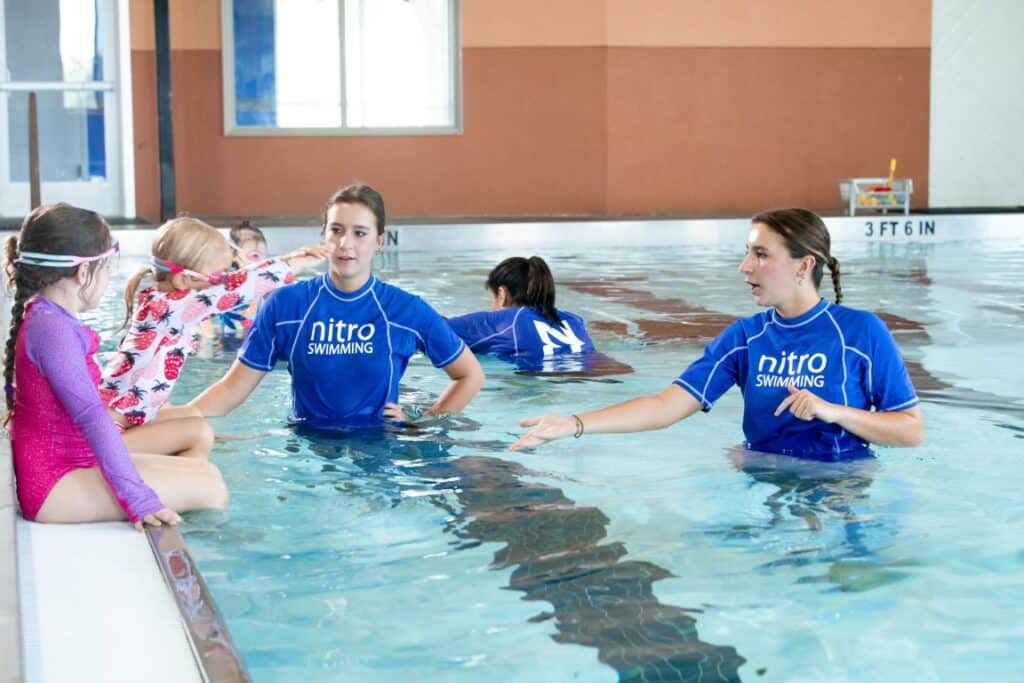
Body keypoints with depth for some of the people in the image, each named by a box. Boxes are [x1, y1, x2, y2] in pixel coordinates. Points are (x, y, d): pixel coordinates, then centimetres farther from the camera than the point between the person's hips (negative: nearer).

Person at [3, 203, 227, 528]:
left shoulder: (47, 319, 12)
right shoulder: (53, 329, -20)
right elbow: (91, 416, -26)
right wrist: (139, 499, -29)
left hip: (68, 464, 11)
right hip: (56, 483, -11)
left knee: (205, 472, 8)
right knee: (209, 489, -14)